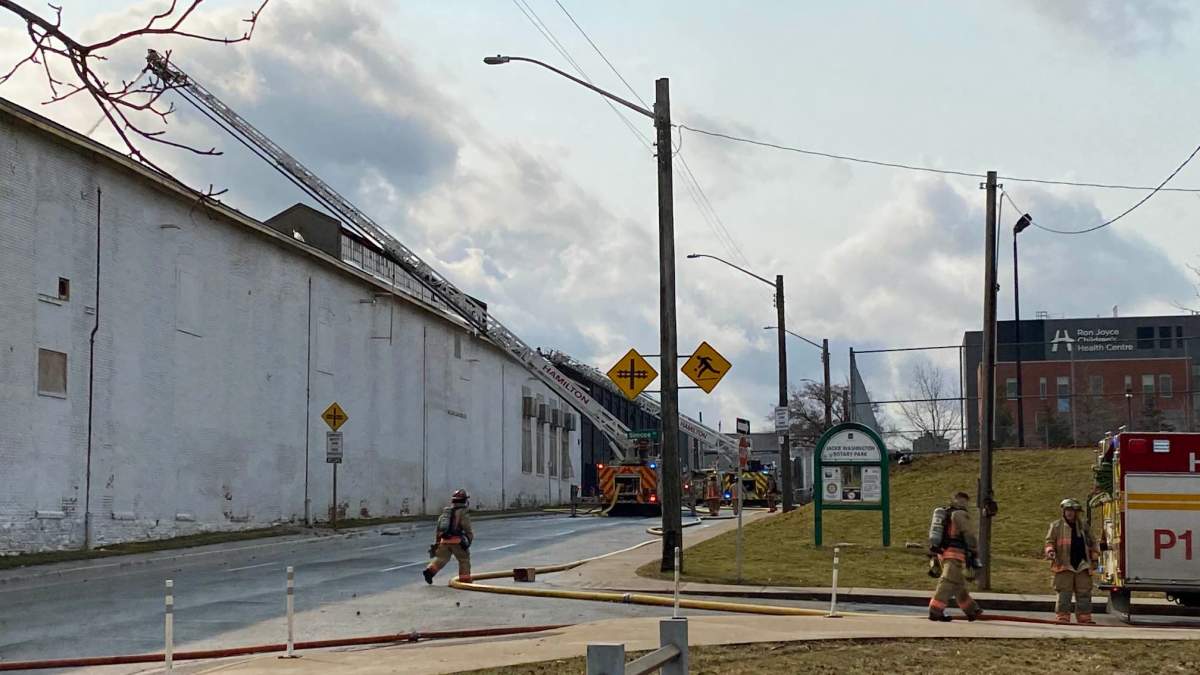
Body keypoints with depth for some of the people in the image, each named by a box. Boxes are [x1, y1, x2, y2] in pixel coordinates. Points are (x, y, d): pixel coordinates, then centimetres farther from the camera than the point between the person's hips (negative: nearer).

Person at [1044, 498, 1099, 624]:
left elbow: (1092, 542, 24)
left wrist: (1095, 555, 13)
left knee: (1084, 593, 4)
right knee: (1064, 594, -6)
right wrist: (1050, 551, -16)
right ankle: (1063, 617, -3)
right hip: (1064, 566, -4)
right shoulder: (1056, 526, 5)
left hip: (1082, 565, 4)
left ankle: (1085, 618, 10)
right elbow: (1050, 541, 3)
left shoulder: (1083, 526, 16)